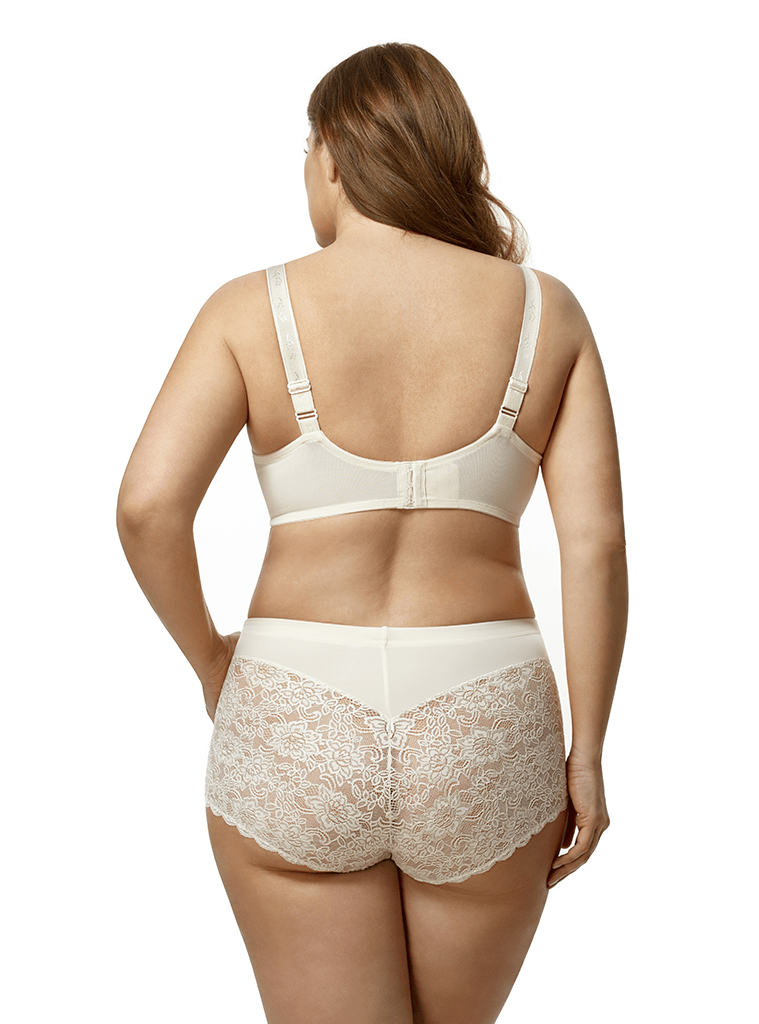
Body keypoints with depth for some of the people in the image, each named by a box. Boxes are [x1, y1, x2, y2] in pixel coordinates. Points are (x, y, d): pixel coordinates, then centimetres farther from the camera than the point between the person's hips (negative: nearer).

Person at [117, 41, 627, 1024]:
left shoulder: (254, 309, -3)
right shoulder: (545, 309, 2)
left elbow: (148, 506, -14)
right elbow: (597, 538, -5)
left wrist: (206, 651, 4)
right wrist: (585, 752, 2)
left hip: (296, 729, -2)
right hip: (484, 738, 3)